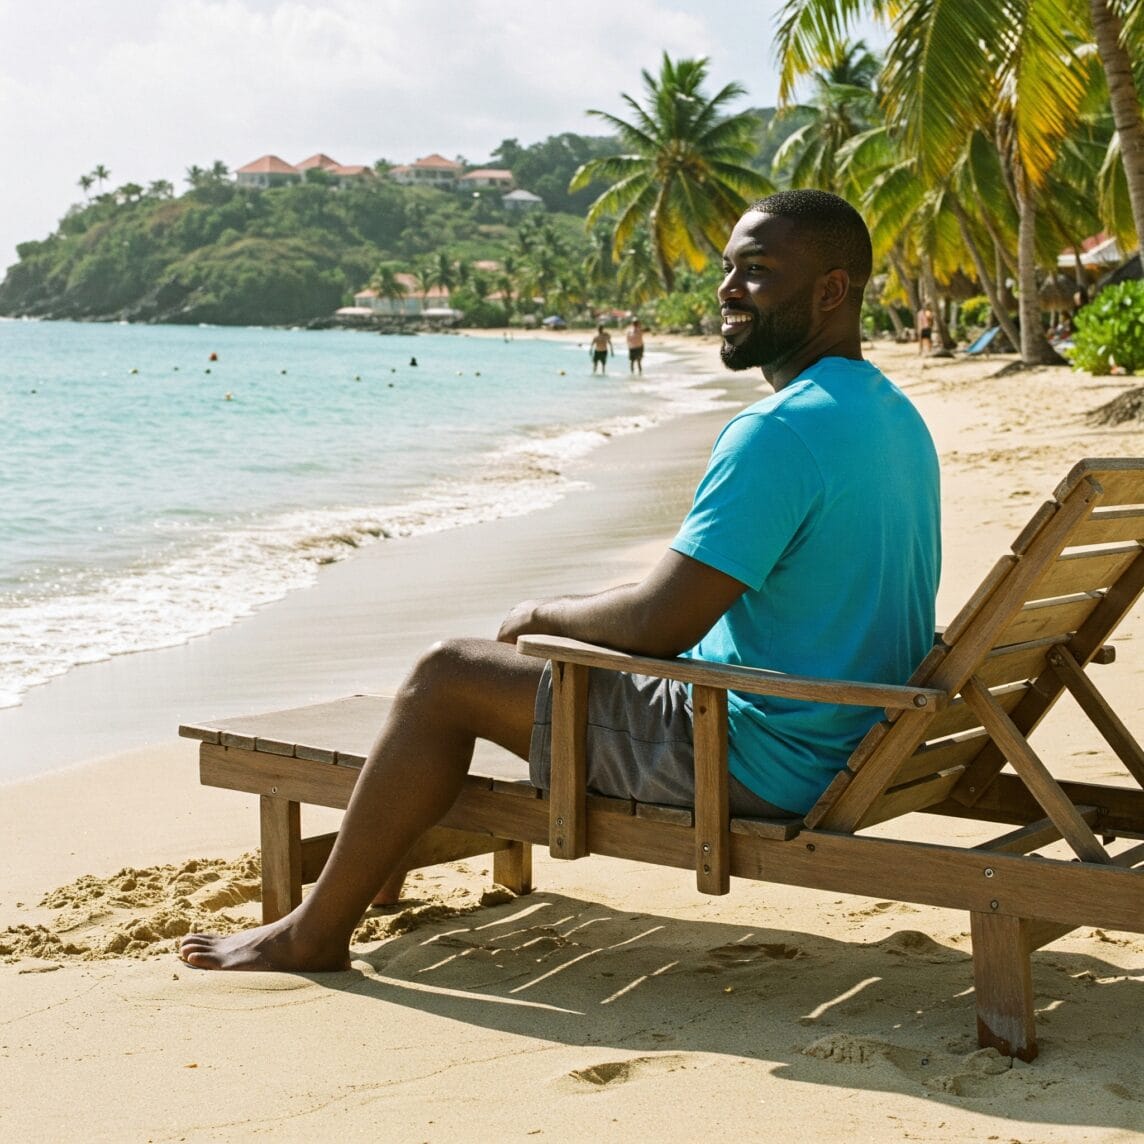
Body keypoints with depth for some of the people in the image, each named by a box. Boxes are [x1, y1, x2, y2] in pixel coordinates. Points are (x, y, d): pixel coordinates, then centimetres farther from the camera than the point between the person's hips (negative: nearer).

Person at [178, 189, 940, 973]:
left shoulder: (781, 431, -23)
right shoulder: (898, 416, 9)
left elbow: (660, 623, -26)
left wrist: (545, 613, -4)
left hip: (753, 756, -10)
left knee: (445, 680, -2)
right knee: (548, 652, 26)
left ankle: (314, 934, 10)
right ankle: (377, 859, 37)